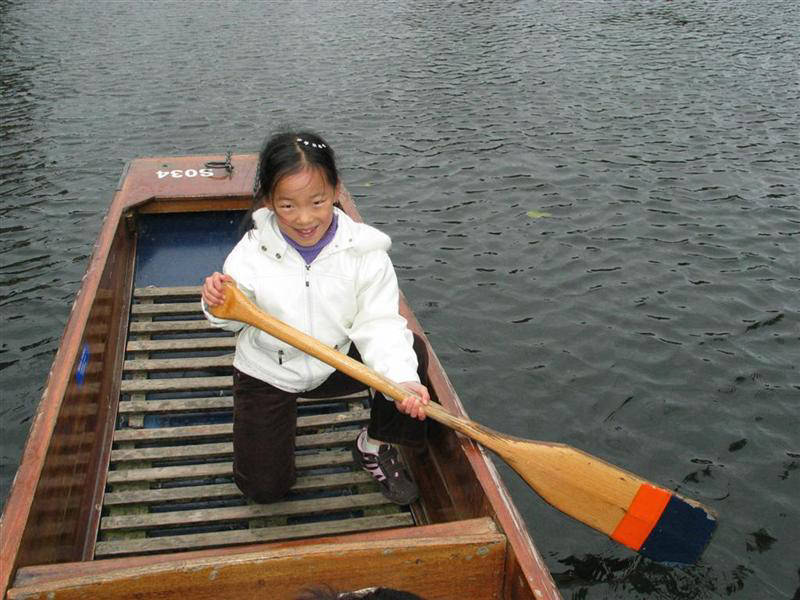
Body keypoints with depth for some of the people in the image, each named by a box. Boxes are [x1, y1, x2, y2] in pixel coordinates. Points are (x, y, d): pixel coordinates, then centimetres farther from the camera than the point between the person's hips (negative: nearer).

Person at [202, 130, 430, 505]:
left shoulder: (364, 251, -21)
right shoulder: (253, 251, -19)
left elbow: (379, 325, -23)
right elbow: (236, 319, -9)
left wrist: (403, 380, -40)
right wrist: (219, 306, -33)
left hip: (336, 365, 1)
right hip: (267, 372, 0)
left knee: (411, 351, -23)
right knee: (264, 487, 2)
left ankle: (376, 446, 1)